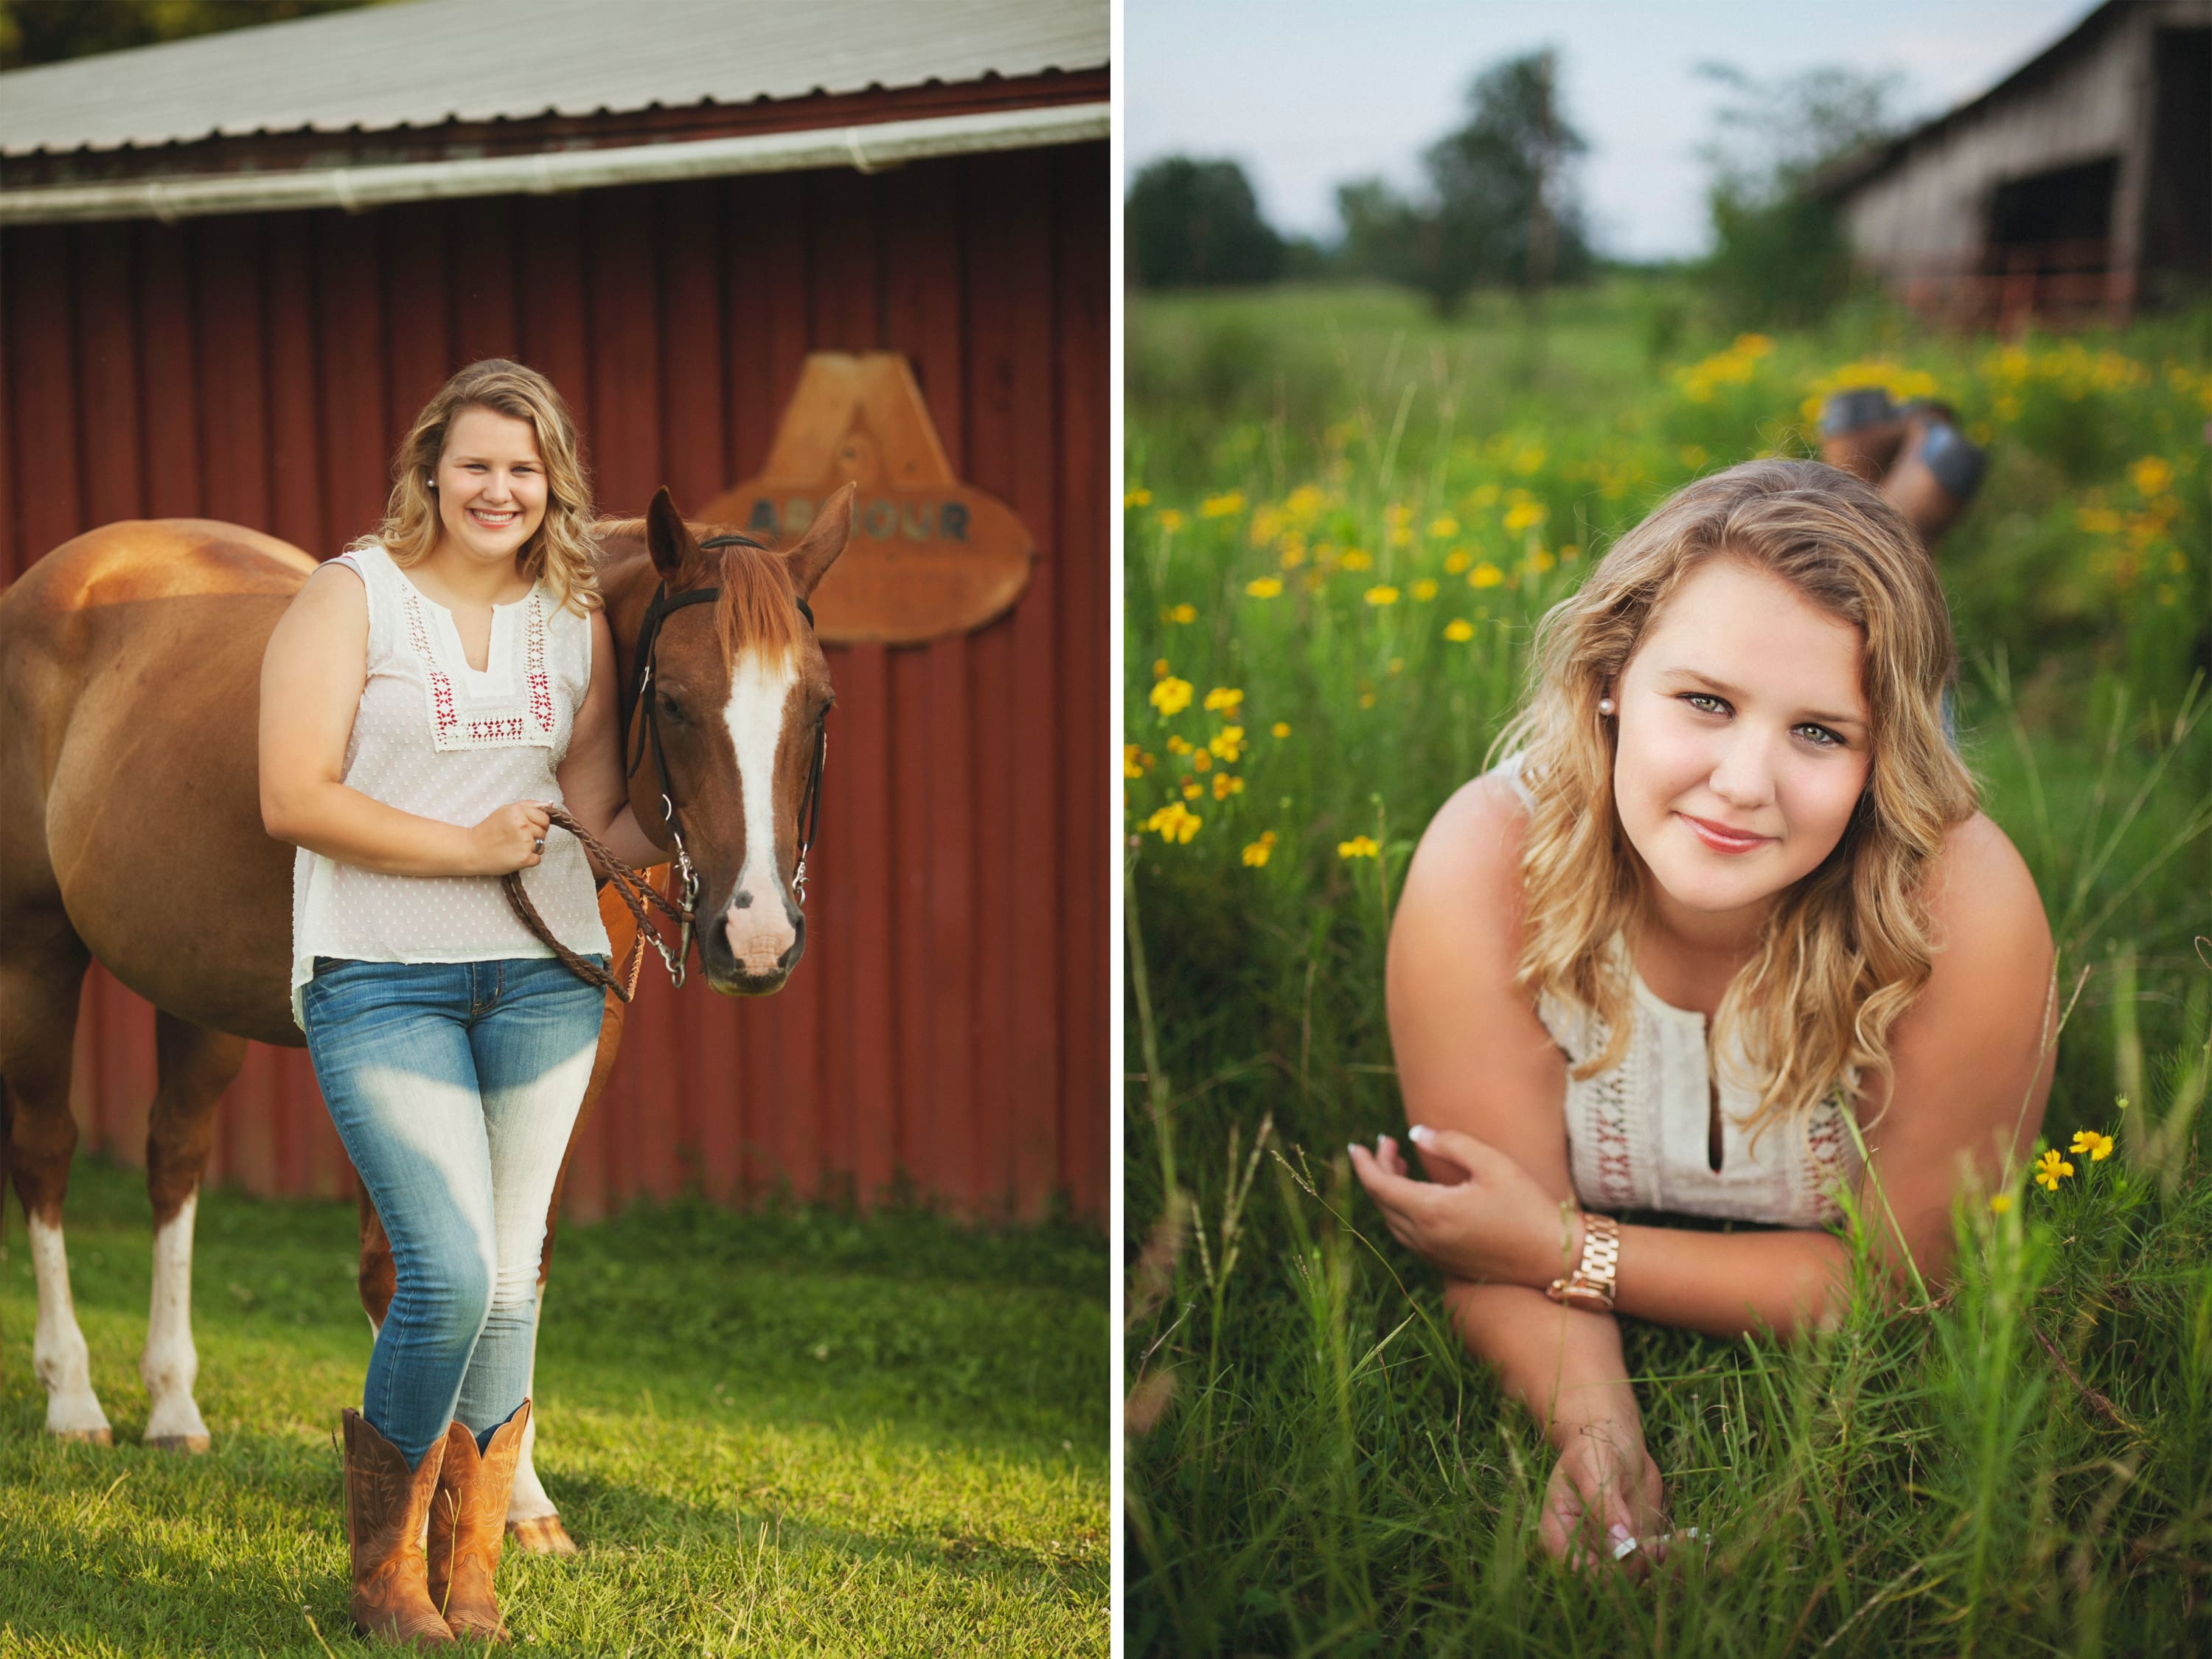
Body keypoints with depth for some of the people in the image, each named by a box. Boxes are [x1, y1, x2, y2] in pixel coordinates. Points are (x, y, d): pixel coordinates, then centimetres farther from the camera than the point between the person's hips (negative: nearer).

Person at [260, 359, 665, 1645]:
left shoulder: (578, 618, 11)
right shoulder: (353, 596, -2)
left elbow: (595, 813, 12)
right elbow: (296, 800, -10)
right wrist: (468, 848, -14)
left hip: (545, 976, 4)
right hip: (381, 982, -4)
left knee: (511, 1277, 7)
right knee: (452, 1272, -13)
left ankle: (470, 1568, 22)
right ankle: (383, 1556, 10)